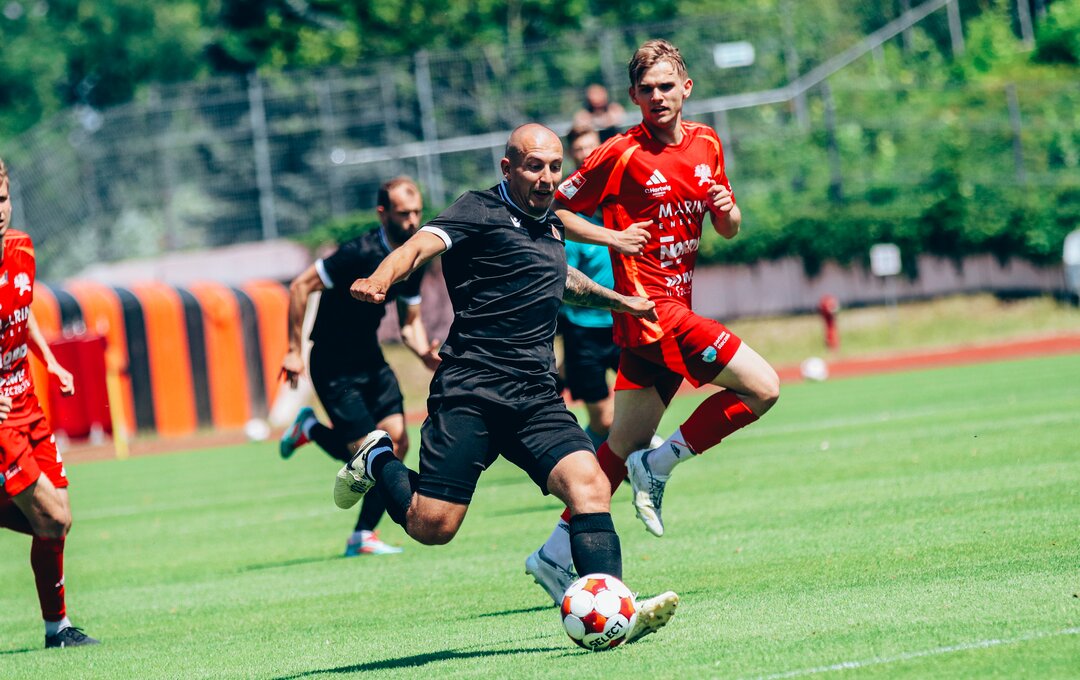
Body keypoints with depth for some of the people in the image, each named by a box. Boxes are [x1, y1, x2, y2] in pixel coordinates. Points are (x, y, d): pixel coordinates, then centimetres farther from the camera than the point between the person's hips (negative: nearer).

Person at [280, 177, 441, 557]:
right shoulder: (360, 254, -23)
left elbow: (410, 322, 13)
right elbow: (300, 288, -20)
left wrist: (426, 354, -9)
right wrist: (294, 351, -19)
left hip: (370, 360, 7)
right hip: (334, 366, -7)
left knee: (397, 442, -4)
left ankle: (363, 537, 9)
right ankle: (310, 429, 19)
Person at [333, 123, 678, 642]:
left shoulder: (550, 225, 20)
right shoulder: (481, 211, -3)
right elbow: (423, 244, -21)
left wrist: (617, 301, 56)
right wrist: (379, 282, -41)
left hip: (536, 399, 6)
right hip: (470, 390, -6)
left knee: (589, 484, -18)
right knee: (432, 525, -10)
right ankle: (378, 462, 21)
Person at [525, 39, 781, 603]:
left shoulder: (706, 144, 10)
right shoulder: (621, 155, -10)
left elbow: (728, 229, 18)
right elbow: (555, 209, -4)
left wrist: (727, 209, -4)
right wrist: (613, 237, -16)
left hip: (675, 308, 8)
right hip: (652, 308, -7)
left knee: (627, 443, 11)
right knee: (762, 388, -16)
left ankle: (557, 554, 16)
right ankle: (657, 466, -4)